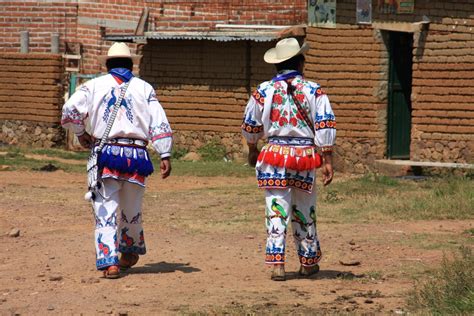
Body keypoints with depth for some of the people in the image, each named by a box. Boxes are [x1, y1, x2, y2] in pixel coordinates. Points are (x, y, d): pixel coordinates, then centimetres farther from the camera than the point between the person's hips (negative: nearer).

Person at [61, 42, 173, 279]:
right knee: (132, 210, 18)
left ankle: (109, 261, -14)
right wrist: (165, 155, -3)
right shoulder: (144, 88, 11)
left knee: (106, 211, -1)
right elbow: (159, 123, 1)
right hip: (136, 155, 2)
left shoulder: (95, 85, 8)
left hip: (105, 154, -2)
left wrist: (80, 134, 13)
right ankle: (131, 251, 36)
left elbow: (70, 110, -4)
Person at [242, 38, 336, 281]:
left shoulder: (264, 91, 1)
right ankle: (308, 262, 25)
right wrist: (328, 161, -4)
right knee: (304, 212, 14)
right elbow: (325, 127, -7)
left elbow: (250, 126, 11)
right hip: (306, 155, 0)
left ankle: (276, 264, -8)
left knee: (276, 211, 1)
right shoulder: (314, 91, -2)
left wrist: (252, 151, 28)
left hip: (274, 154, 0)